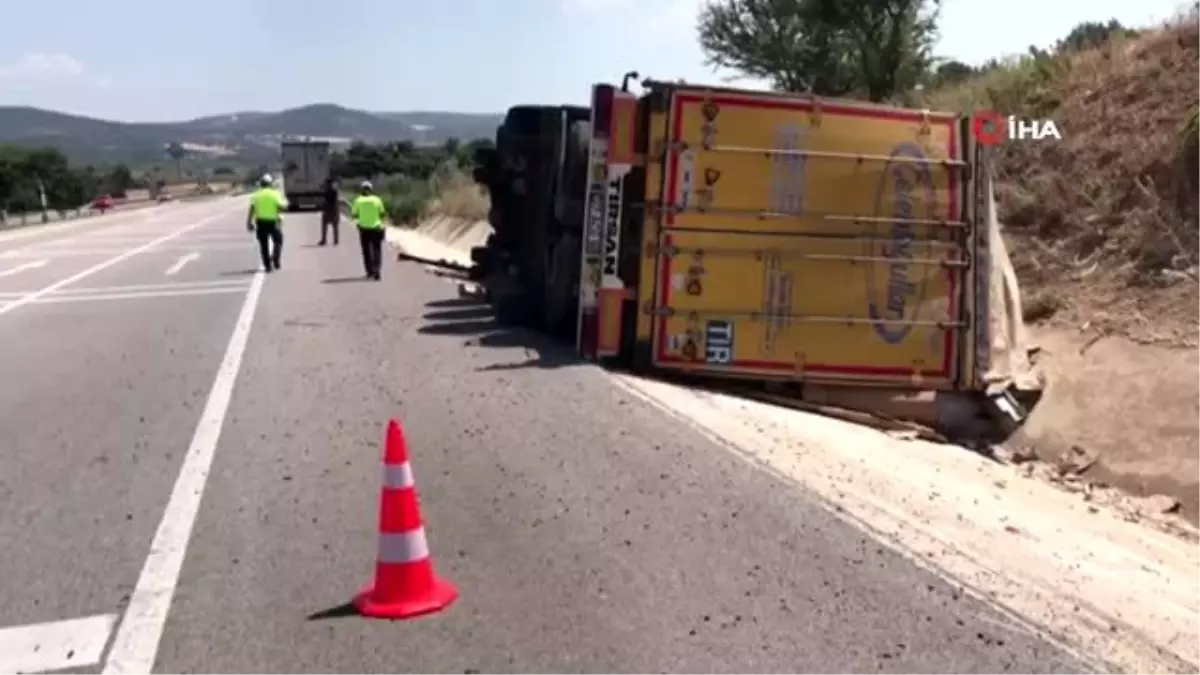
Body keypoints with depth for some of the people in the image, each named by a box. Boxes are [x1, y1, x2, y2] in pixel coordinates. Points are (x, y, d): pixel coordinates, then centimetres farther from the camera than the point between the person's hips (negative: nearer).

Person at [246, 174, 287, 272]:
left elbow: (252, 209, -4)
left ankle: (268, 265, 6)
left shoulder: (256, 195, 4)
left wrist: (249, 222, -1)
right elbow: (281, 207, -11)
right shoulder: (275, 194, -3)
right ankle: (275, 260, -3)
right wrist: (285, 203, 11)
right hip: (274, 222, -2)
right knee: (278, 242, 16)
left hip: (261, 222, 2)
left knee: (264, 245, 9)